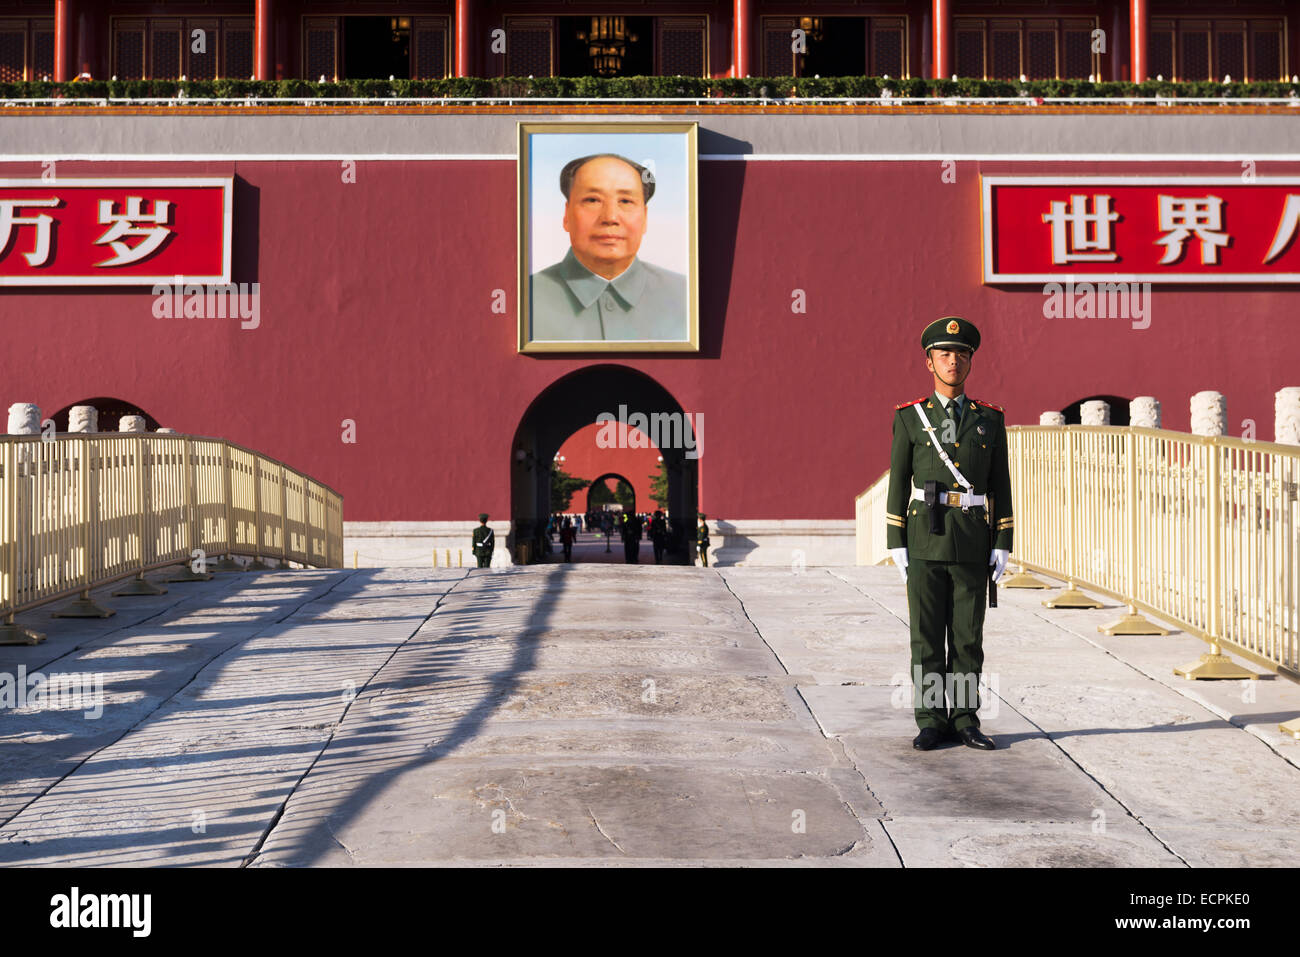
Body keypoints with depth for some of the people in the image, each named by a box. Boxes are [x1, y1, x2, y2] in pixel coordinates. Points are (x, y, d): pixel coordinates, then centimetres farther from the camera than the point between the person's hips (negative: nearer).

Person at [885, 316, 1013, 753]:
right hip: (925, 539, -1)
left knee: (968, 634, 4)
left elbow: (1001, 486, 7)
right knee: (926, 634, 1)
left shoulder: (990, 420, 8)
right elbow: (898, 483, 2)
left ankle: (965, 720, 12)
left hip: (973, 541, 1)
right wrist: (896, 543, -4)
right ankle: (931, 721, 8)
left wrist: (1003, 544, 0)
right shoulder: (909, 418, 3)